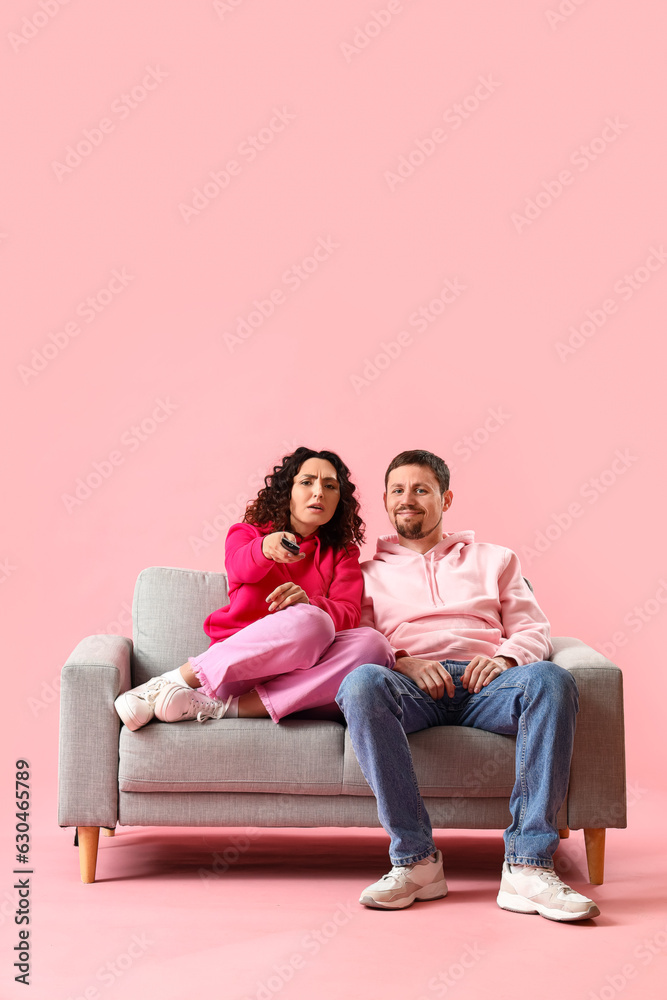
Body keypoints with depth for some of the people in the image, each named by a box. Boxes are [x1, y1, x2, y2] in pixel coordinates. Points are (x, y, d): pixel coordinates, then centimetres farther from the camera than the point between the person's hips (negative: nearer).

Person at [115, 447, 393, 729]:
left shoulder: (343, 552, 20)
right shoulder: (247, 533, 16)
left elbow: (349, 612, 1)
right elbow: (241, 567, -10)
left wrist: (308, 604, -23)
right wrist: (266, 548, -35)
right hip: (237, 661, -3)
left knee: (374, 645, -29)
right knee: (309, 622, -34)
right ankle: (168, 683, -28)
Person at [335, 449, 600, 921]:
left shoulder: (493, 559, 29)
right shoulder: (369, 572, 27)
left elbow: (536, 632, 18)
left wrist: (505, 656, -5)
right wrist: (402, 663, -8)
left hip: (484, 683, 1)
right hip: (409, 685, -1)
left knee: (551, 679, -34)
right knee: (362, 683, -38)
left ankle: (528, 868, -37)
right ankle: (416, 859, -34)